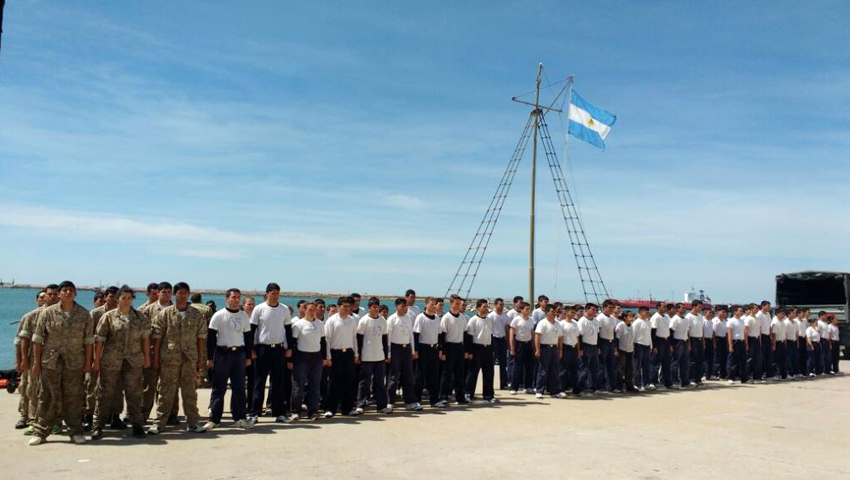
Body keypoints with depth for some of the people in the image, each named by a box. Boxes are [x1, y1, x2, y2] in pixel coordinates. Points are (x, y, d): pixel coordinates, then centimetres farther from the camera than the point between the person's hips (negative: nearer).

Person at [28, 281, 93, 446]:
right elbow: (37, 339, 2)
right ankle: (41, 432, 17)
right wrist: (36, 362, -1)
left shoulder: (84, 314, 3)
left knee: (74, 397, 6)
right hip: (50, 362, -1)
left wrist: (88, 362, 3)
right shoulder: (47, 313, 0)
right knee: (48, 397, 5)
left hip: (74, 362, 1)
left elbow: (88, 340, 5)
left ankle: (76, 431, 16)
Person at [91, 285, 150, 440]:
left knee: (134, 393, 7)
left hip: (134, 361, 2)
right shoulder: (108, 316, 0)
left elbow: (145, 338, 10)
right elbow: (99, 340, -1)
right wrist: (96, 361, -4)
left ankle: (137, 425, 17)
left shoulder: (140, 317, 7)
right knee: (105, 393, 5)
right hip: (111, 361, -2)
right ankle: (97, 426, 16)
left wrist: (147, 358, 6)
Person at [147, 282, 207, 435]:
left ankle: (192, 423, 15)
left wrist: (200, 357, 4)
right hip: (169, 358, -2)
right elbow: (157, 337, 0)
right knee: (166, 391, 3)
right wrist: (156, 358, -4)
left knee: (190, 391, 8)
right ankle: (159, 423, 12)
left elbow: (201, 336, 7)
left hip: (189, 358, 2)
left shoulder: (197, 314, 6)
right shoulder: (165, 313, 0)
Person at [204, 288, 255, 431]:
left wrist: (248, 356, 10)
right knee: (218, 388, 0)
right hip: (222, 353, -3)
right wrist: (209, 358, -7)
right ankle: (214, 419, 7)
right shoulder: (219, 315, -2)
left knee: (239, 388, 5)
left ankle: (239, 417, 12)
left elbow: (248, 337, 14)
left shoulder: (244, 316, 10)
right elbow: (211, 337, -3)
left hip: (239, 353, 4)